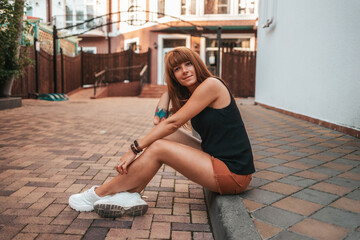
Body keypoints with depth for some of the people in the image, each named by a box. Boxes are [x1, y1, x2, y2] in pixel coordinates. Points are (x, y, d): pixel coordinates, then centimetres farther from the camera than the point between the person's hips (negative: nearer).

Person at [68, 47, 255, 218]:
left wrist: (135, 149, -14)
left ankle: (99, 194, 1)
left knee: (158, 148, -16)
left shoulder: (211, 85, -14)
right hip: (215, 158, 9)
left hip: (233, 173, -9)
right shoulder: (187, 95, 14)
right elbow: (162, 121, 7)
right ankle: (130, 195, -3)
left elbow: (173, 123, -17)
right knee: (160, 136, 2)